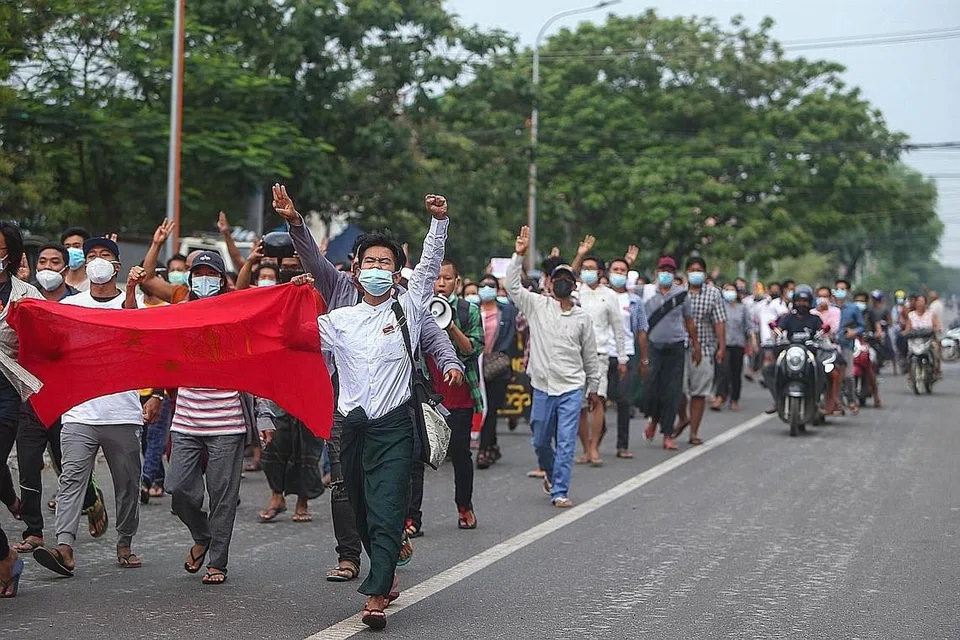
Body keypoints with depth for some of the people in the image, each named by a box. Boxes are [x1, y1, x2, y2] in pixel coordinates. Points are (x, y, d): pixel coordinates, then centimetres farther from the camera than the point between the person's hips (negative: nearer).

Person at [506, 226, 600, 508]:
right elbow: (512, 285, -9)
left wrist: (593, 388, 15)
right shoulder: (537, 306, 2)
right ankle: (551, 473, 40)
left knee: (566, 443, -5)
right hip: (542, 387, 1)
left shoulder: (582, 318, 4)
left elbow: (590, 356, 12)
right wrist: (519, 255, -19)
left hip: (572, 389, -1)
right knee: (540, 441, 12)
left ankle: (560, 492, 0)